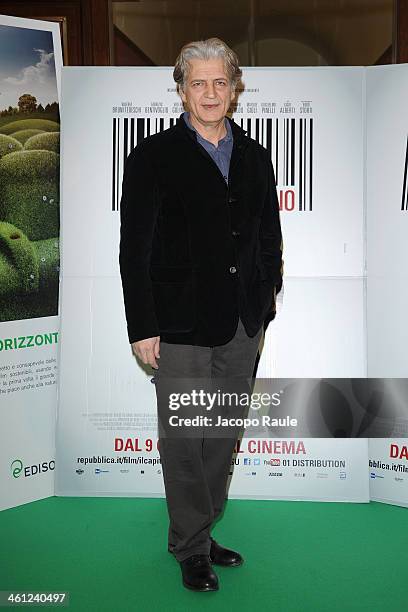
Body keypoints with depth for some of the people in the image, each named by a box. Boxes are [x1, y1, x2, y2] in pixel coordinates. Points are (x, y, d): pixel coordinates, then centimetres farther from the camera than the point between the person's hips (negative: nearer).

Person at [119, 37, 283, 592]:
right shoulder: (154, 156, -4)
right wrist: (142, 329, -12)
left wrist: (266, 306, 11)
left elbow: (270, 239, 15)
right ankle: (192, 548, 25)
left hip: (243, 323, 5)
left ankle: (198, 531, 34)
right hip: (181, 323, -5)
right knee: (184, 441, 5)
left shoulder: (254, 157, 9)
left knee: (223, 437, 15)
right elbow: (134, 249, -8)